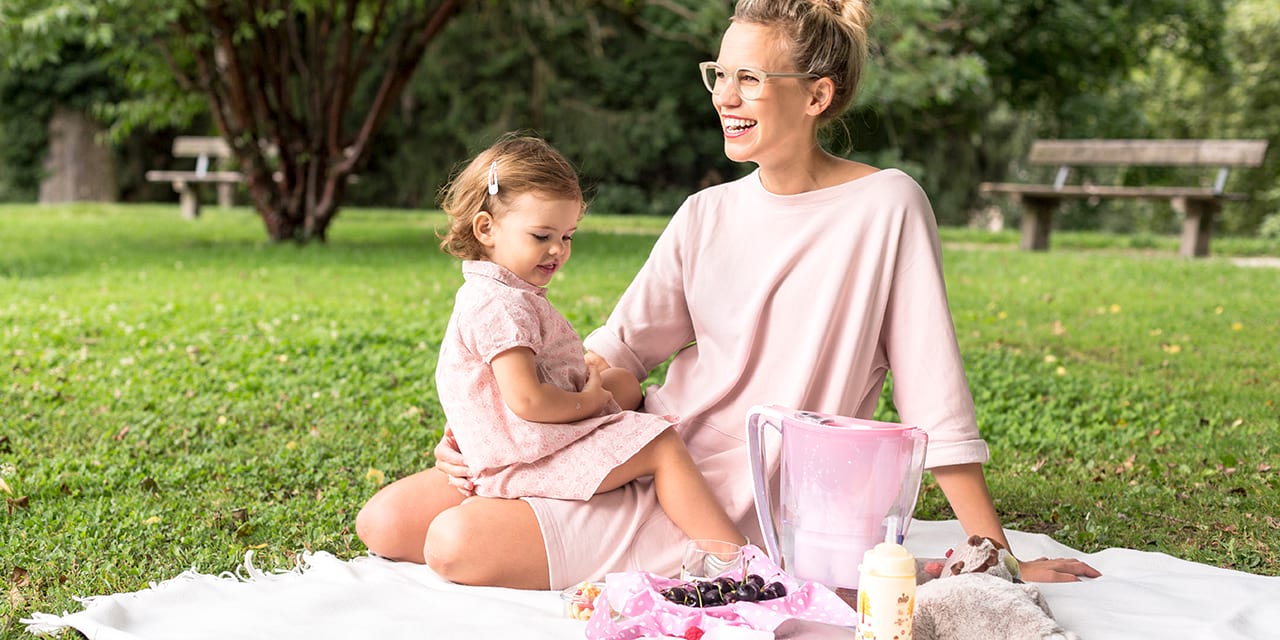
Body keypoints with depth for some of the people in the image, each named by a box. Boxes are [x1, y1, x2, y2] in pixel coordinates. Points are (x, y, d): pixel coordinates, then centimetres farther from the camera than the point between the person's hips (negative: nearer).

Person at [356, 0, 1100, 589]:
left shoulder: (885, 207, -11)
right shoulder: (706, 217, 5)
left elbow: (935, 394, -10)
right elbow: (616, 350, 5)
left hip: (736, 504, -6)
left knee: (465, 543, -19)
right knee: (388, 521, -1)